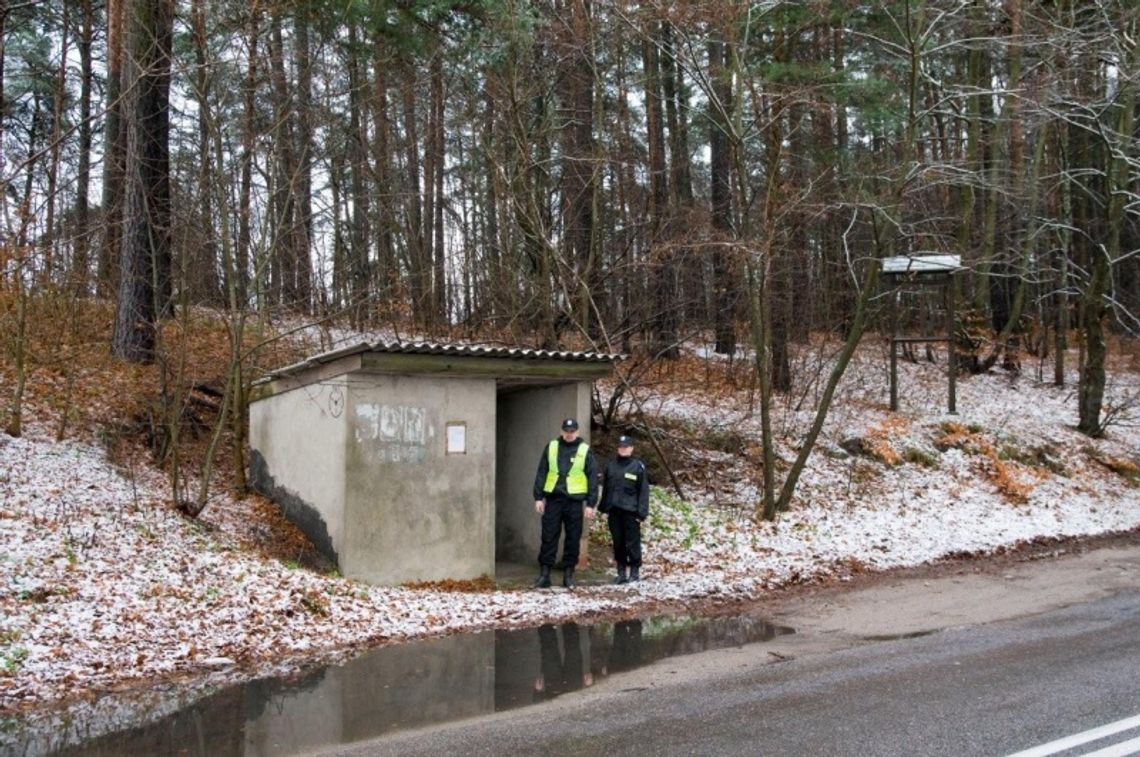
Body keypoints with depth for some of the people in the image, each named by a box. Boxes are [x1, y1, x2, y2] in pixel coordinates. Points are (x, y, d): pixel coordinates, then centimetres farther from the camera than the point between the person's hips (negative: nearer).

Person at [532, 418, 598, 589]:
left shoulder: (585, 450, 3)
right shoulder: (551, 447, 7)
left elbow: (593, 478, 2)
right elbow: (541, 473, 8)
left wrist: (591, 504, -4)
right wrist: (538, 497, 1)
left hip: (574, 500, -1)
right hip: (553, 499, 1)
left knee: (573, 539, 4)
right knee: (549, 537, 1)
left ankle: (568, 574, 13)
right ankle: (544, 573, 7)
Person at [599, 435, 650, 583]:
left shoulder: (638, 467, -2)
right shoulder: (611, 465, 11)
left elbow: (643, 491, -3)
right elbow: (605, 488, 17)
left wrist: (642, 512, -8)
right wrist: (604, 507, 13)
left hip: (630, 511, -4)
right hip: (614, 511, 4)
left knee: (632, 542, -2)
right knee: (618, 542, 8)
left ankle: (635, 572, 10)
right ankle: (621, 572, 16)